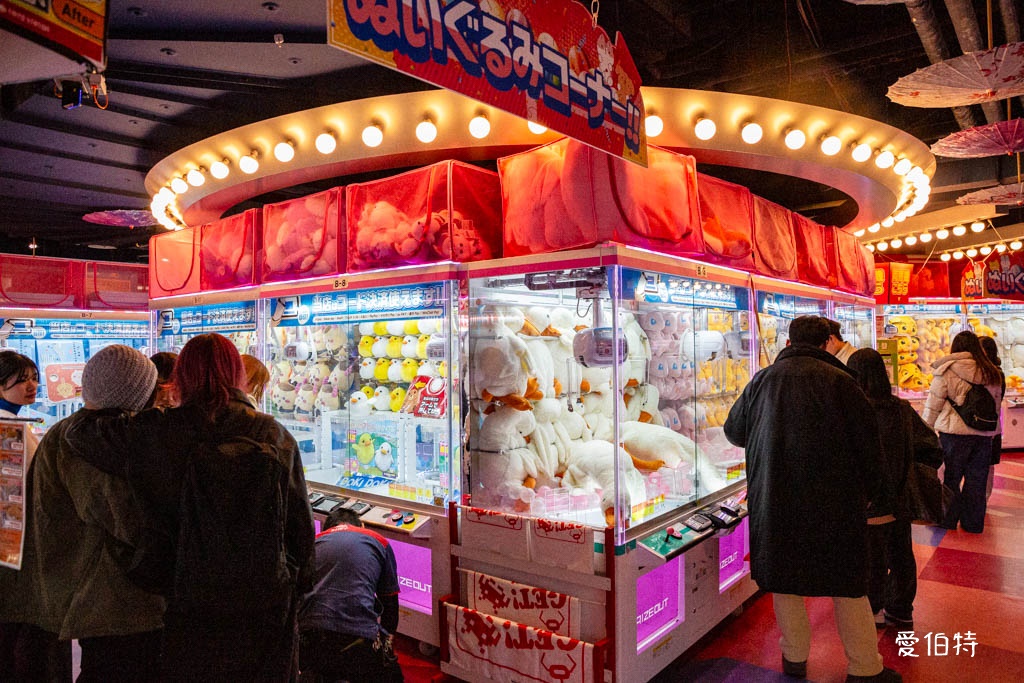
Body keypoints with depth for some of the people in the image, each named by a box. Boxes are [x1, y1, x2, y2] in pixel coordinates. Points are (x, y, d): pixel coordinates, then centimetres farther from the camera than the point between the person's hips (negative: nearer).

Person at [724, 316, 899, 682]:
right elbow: (868, 443, -5)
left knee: (785, 576, 15)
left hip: (775, 498, 2)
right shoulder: (839, 380, -7)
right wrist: (867, 494, 9)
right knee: (847, 583, 12)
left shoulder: (762, 380, 1)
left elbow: (734, 431, 13)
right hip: (834, 501, -2)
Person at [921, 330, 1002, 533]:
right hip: (985, 434, 4)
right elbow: (995, 404, 16)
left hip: (954, 432, -4)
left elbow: (933, 405, -5)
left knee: (950, 478, 8)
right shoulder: (991, 373, 7)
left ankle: (947, 520, 16)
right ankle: (973, 523, 21)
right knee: (976, 480, 12)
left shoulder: (947, 371, -7)